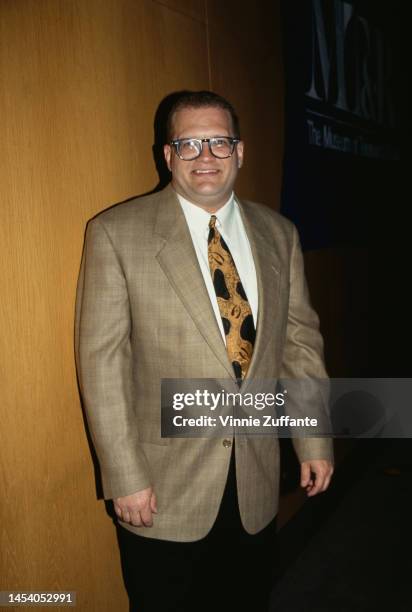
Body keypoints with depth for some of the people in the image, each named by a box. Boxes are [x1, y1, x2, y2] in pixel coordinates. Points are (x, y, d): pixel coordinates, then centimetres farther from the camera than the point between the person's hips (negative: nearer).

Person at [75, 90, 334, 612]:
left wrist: (314, 443, 6)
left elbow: (300, 341, 7)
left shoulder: (278, 234, 3)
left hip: (257, 481, 4)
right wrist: (124, 478, -13)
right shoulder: (117, 234, -10)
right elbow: (101, 360, -12)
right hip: (162, 489, -3)